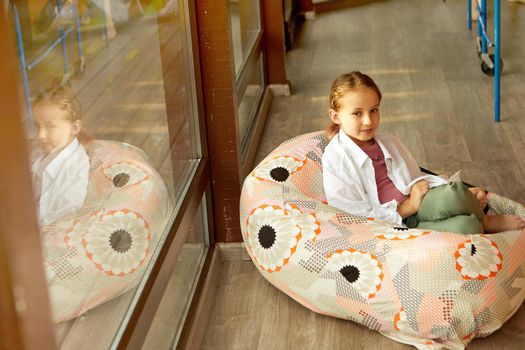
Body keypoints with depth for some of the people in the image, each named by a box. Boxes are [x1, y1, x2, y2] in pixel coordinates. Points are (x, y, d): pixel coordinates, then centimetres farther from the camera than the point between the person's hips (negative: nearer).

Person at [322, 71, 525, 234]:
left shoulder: (390, 143, 19)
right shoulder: (335, 159, -3)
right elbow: (353, 217, -9)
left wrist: (463, 193, 7)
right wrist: (408, 207, -12)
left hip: (423, 208, 6)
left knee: (450, 194, -33)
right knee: (464, 227, -32)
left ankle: (480, 219, -7)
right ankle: (486, 223, -2)